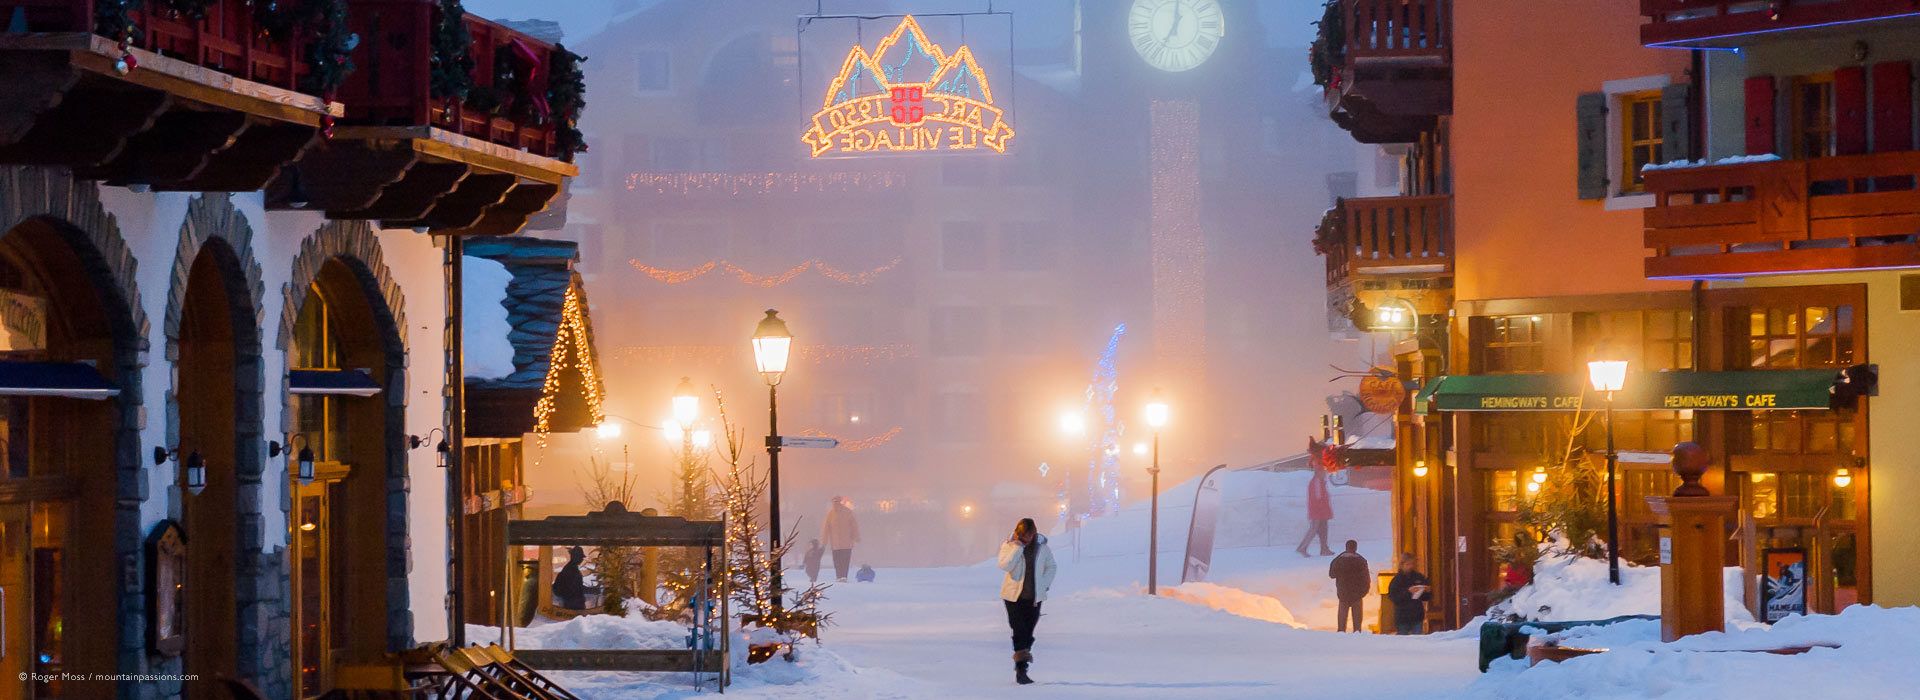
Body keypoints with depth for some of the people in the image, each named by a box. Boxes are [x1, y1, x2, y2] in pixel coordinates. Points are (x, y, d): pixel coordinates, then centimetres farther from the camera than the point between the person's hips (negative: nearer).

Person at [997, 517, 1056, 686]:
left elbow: (1050, 567, 17)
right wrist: (1018, 547, -21)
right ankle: (1021, 669, -13)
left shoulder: (1042, 547, 3)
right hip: (1014, 596, -3)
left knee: (1028, 634, 5)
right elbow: (1004, 565, -20)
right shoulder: (1009, 546, -4)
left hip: (1034, 596, 3)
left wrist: (1045, 585, 6)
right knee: (1019, 632, -11)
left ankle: (1020, 670, 13)